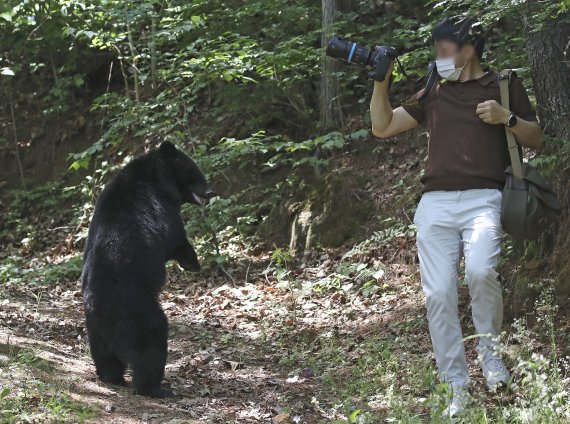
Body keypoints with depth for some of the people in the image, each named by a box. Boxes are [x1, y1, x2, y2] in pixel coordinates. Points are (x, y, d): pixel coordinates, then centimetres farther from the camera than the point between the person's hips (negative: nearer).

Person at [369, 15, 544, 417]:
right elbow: (382, 127, 21)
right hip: (435, 203, 4)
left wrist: (506, 118, -6)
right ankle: (456, 387, 2)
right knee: (438, 294, -6)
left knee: (480, 270, -30)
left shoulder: (505, 84, 13)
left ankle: (490, 350, -5)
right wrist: (381, 83, 9)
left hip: (482, 199, -4)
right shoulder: (434, 92, 21)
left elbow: (535, 140, 12)